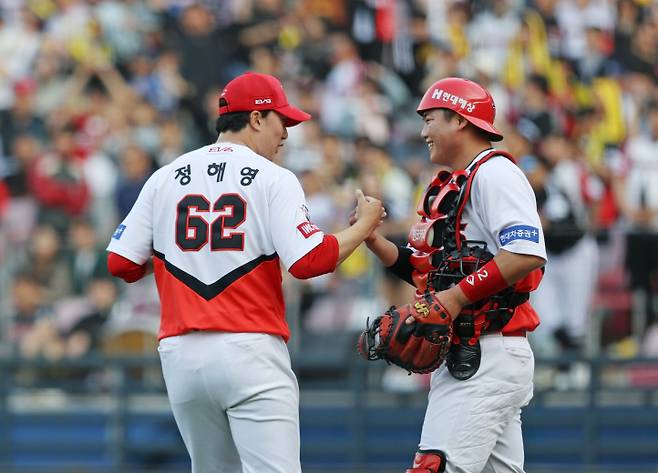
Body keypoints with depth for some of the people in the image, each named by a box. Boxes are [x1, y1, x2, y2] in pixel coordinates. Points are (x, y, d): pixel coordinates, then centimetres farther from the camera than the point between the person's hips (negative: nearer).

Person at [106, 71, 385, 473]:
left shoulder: (165, 179, 10)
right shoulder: (273, 179, -2)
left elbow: (121, 263, 7)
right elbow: (310, 260, -12)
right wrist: (365, 226, 4)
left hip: (180, 352, 5)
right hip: (250, 350, -5)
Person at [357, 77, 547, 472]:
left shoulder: (494, 173, -9)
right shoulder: (449, 187, 22)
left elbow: (527, 254, -22)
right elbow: (430, 271, 23)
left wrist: (457, 296, -22)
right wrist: (373, 240, 10)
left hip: (489, 358, -10)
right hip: (460, 358, 10)